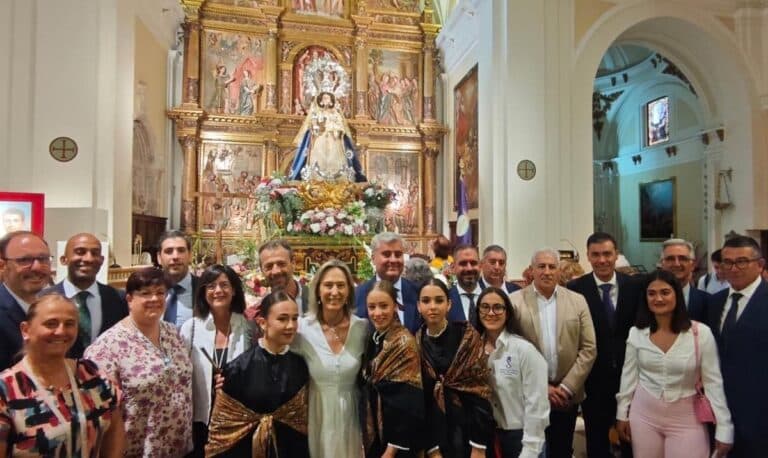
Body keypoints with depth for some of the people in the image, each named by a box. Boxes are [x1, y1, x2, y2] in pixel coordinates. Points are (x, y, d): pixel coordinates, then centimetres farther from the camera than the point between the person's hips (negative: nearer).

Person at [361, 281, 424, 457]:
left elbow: (408, 403, -20)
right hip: (373, 433, 7)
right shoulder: (374, 338, 3)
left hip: (395, 438, -6)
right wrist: (367, 434, 8)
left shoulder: (404, 343, -18)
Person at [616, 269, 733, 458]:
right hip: (644, 415, 2)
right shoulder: (636, 332, -5)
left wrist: (724, 428, -5)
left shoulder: (701, 333, -12)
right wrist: (622, 414, 6)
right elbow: (629, 376, 3)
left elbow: (713, 382, -6)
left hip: (686, 419, -2)